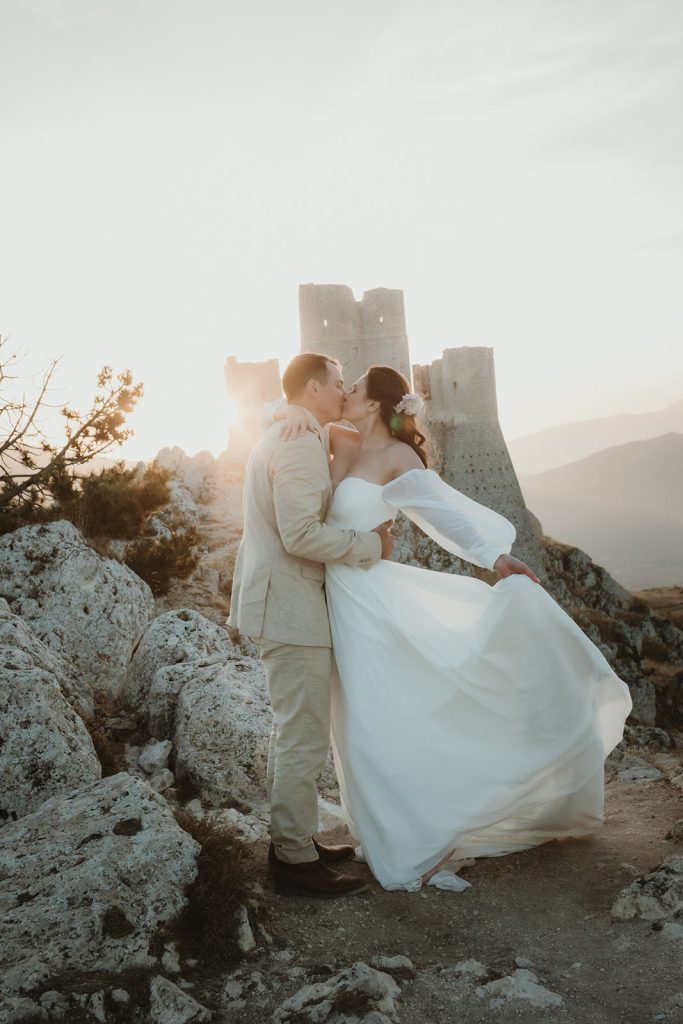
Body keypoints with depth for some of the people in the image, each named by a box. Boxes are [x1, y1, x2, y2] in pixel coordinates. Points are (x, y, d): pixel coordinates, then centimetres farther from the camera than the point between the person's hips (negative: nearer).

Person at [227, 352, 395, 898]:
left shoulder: (281, 437, 17)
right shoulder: (301, 444, -17)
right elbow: (301, 535, -23)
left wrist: (365, 532, 10)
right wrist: (371, 544, -12)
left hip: (282, 600, 11)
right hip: (291, 606, -11)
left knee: (293, 729, 19)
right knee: (306, 736, -4)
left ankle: (292, 838, 30)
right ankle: (296, 859, 6)